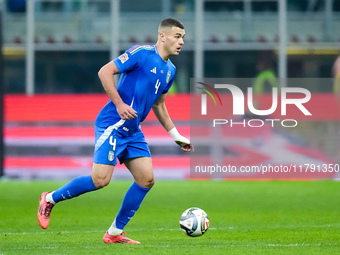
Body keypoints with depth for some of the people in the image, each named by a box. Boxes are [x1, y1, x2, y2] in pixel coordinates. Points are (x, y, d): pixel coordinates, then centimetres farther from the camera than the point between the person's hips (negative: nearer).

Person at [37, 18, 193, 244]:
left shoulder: (169, 70, 15)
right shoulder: (142, 53, -12)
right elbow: (105, 72, -15)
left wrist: (177, 137, 25)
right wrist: (119, 104, -21)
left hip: (133, 131, 9)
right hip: (112, 124, -9)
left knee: (147, 179, -2)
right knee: (101, 179, -15)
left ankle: (114, 233, 7)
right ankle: (50, 199, 6)